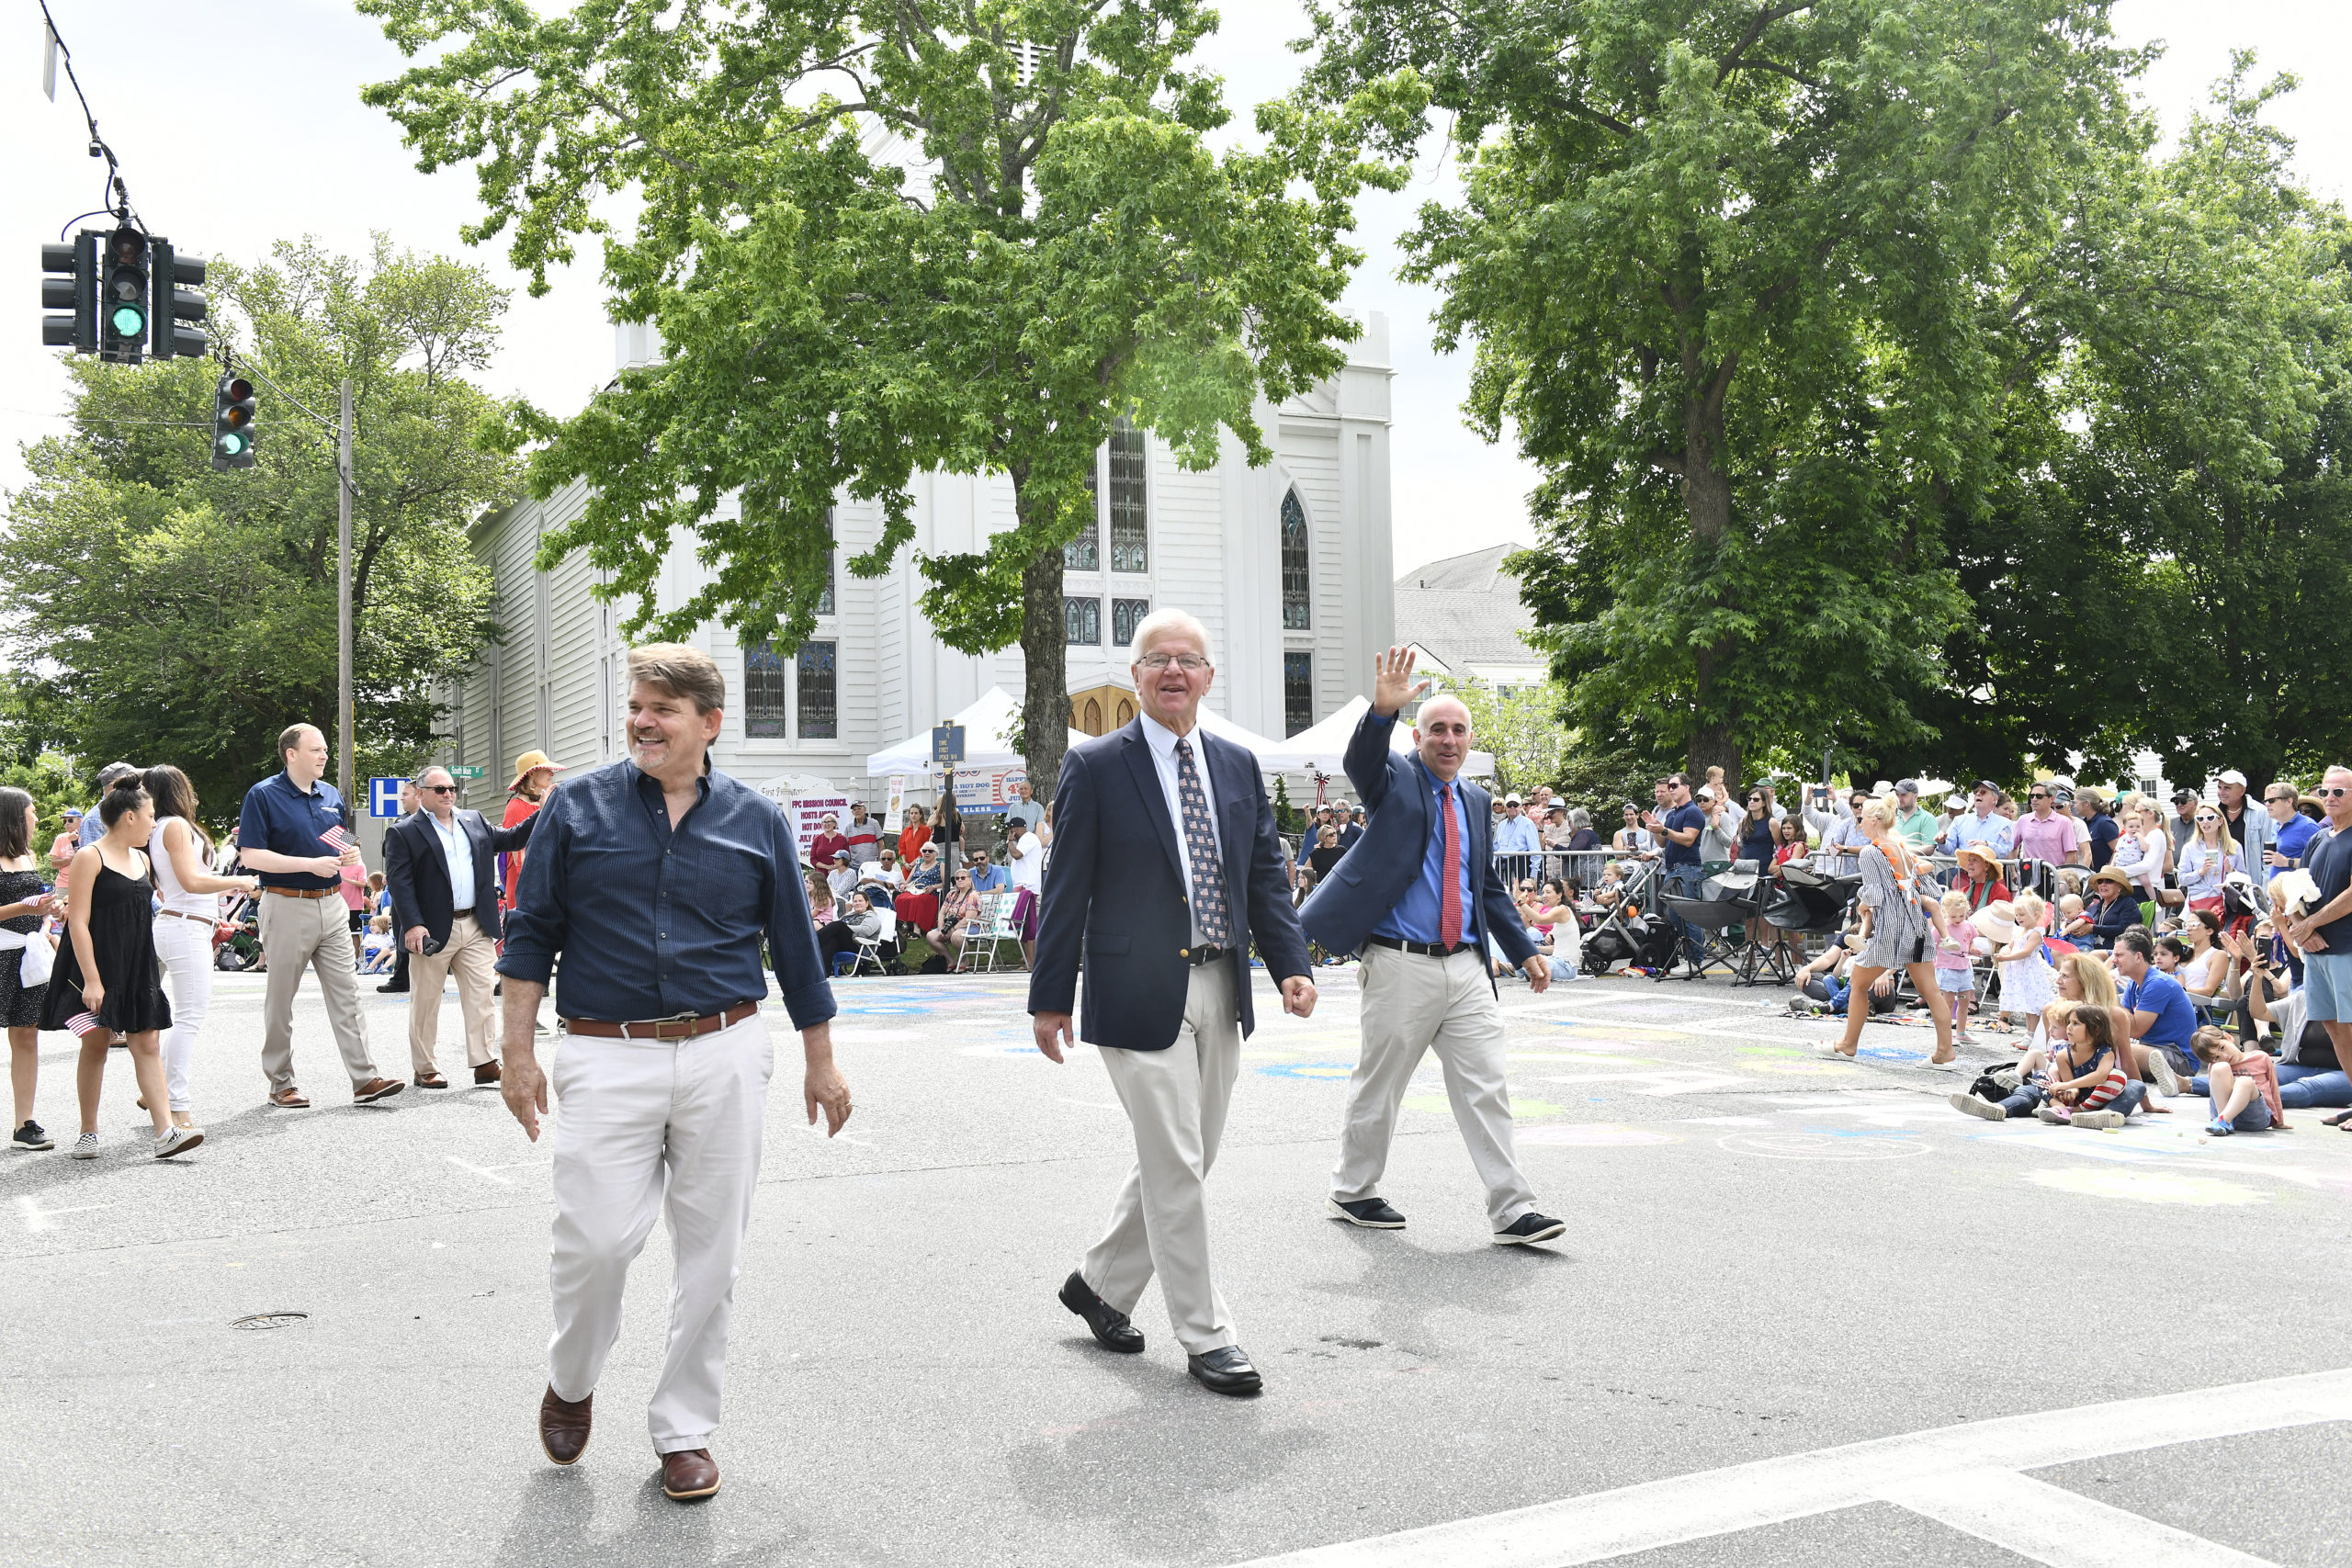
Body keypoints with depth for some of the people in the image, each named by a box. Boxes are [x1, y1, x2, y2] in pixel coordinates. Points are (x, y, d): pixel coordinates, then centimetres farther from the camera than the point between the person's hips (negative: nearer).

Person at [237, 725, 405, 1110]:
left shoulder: (331, 795, 12)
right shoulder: (263, 795, -6)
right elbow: (251, 855, -13)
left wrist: (350, 854, 1)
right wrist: (311, 864, -19)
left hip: (331, 905, 5)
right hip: (287, 905, -5)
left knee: (346, 994, 0)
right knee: (280, 999, 5)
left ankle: (364, 1080, -2)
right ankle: (281, 1083, 16)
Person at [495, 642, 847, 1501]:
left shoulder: (755, 820, 6)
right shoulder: (578, 807, 4)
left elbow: (795, 945, 11)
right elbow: (531, 933, 7)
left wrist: (820, 1061, 12)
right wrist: (518, 1051, 2)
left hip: (725, 1053, 1)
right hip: (608, 1054, -1)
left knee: (710, 1254, 5)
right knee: (595, 1239, -8)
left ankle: (684, 1431, 20)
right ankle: (569, 1383, 23)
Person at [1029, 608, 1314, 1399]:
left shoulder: (1237, 766, 11)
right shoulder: (1095, 767, -5)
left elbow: (1266, 874, 12)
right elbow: (1067, 890, -4)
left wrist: (1291, 965, -1)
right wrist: (1050, 998, -5)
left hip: (1221, 992, 6)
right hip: (1141, 992, -6)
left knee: (1181, 1163, 15)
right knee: (1176, 1167, -4)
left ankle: (1100, 1284, 34)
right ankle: (1205, 1335, 8)